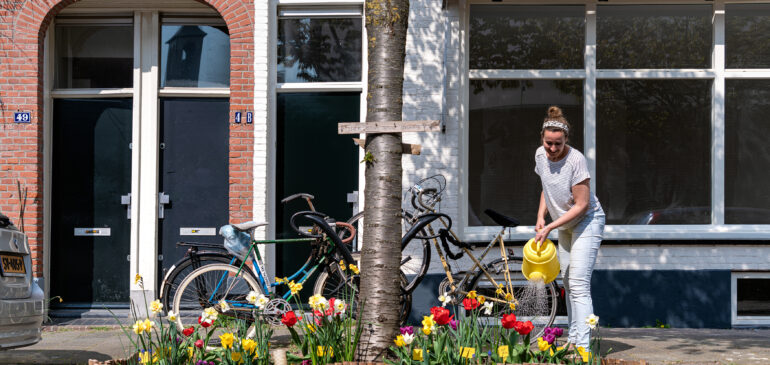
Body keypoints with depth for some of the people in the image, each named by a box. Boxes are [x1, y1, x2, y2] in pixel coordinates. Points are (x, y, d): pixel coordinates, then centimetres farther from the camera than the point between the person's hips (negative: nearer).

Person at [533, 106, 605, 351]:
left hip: (587, 222, -8)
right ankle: (573, 339, 18)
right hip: (565, 226, 8)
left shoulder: (575, 160, -26)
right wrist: (541, 217, 0)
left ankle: (583, 346, -22)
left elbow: (582, 205, -23)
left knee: (579, 284, -17)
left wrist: (550, 228, -23)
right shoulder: (540, 155, -5)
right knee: (568, 284, 10)